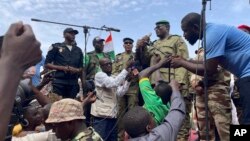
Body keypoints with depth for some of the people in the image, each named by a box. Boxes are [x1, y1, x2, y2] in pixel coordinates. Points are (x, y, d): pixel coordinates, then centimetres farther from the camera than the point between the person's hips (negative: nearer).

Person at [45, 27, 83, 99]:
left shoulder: (78, 50, 18)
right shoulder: (56, 47, 7)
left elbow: (81, 68, 20)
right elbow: (47, 64, 2)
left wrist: (77, 70, -4)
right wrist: (62, 68, -10)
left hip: (73, 83, 4)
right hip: (59, 82, -3)